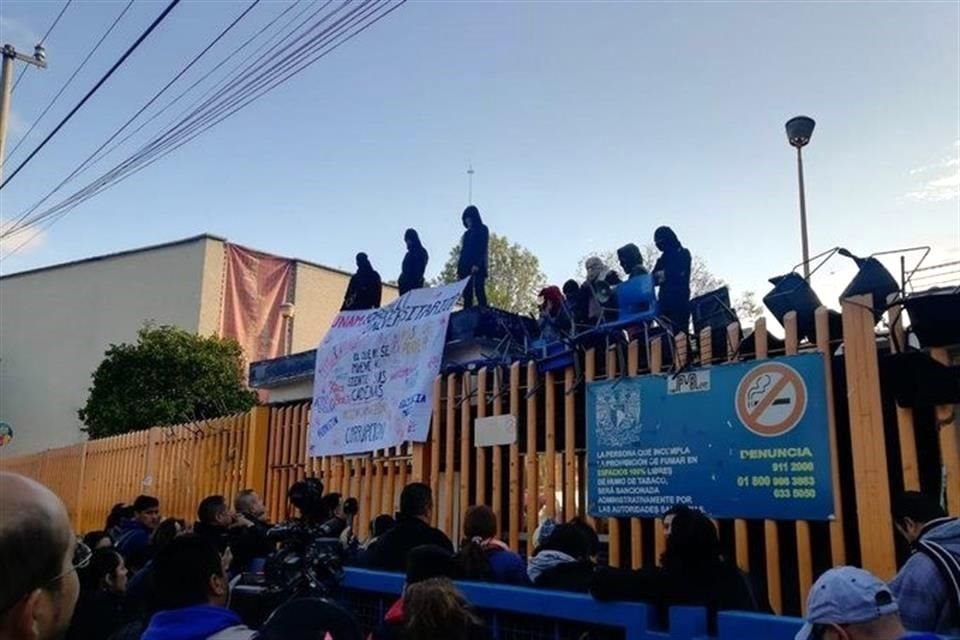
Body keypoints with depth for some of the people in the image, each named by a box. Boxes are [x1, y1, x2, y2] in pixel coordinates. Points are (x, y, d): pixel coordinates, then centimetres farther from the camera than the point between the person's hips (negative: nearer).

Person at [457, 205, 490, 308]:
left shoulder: (482, 229, 5)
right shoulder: (467, 233, 24)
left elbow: (482, 248, -8)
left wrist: (477, 264, -21)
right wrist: (459, 269, 11)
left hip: (478, 267, -6)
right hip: (465, 268, 6)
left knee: (479, 291, -16)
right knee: (467, 294, -2)